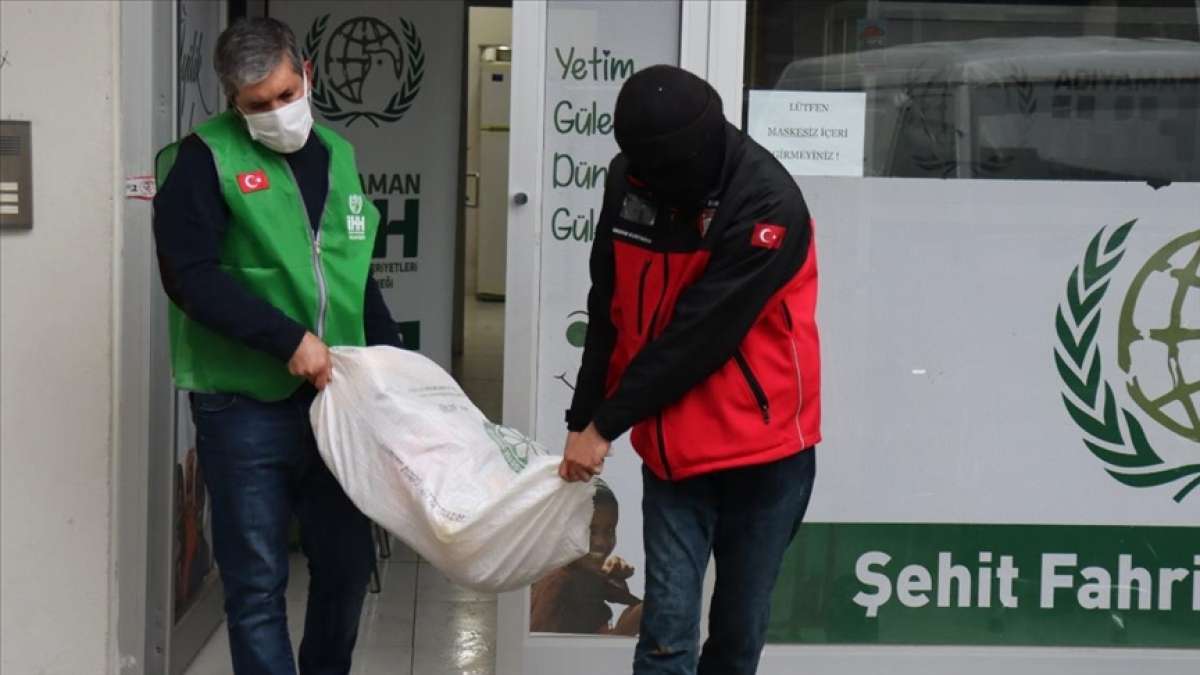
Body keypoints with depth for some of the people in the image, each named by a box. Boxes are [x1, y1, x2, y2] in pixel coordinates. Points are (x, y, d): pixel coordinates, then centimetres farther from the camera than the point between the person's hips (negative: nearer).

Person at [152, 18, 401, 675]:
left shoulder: (337, 156, 12)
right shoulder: (204, 160, -7)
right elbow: (189, 275, -17)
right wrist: (288, 338, -21)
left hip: (333, 399, 6)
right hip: (244, 406, -6)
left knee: (348, 561, 13)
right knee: (257, 582, 0)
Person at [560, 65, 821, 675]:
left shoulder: (767, 203, -20)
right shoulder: (629, 180, -2)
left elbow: (698, 336, -20)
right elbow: (609, 313, 7)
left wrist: (607, 425, -14)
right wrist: (582, 419, 4)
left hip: (762, 448, -4)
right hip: (672, 446, 4)